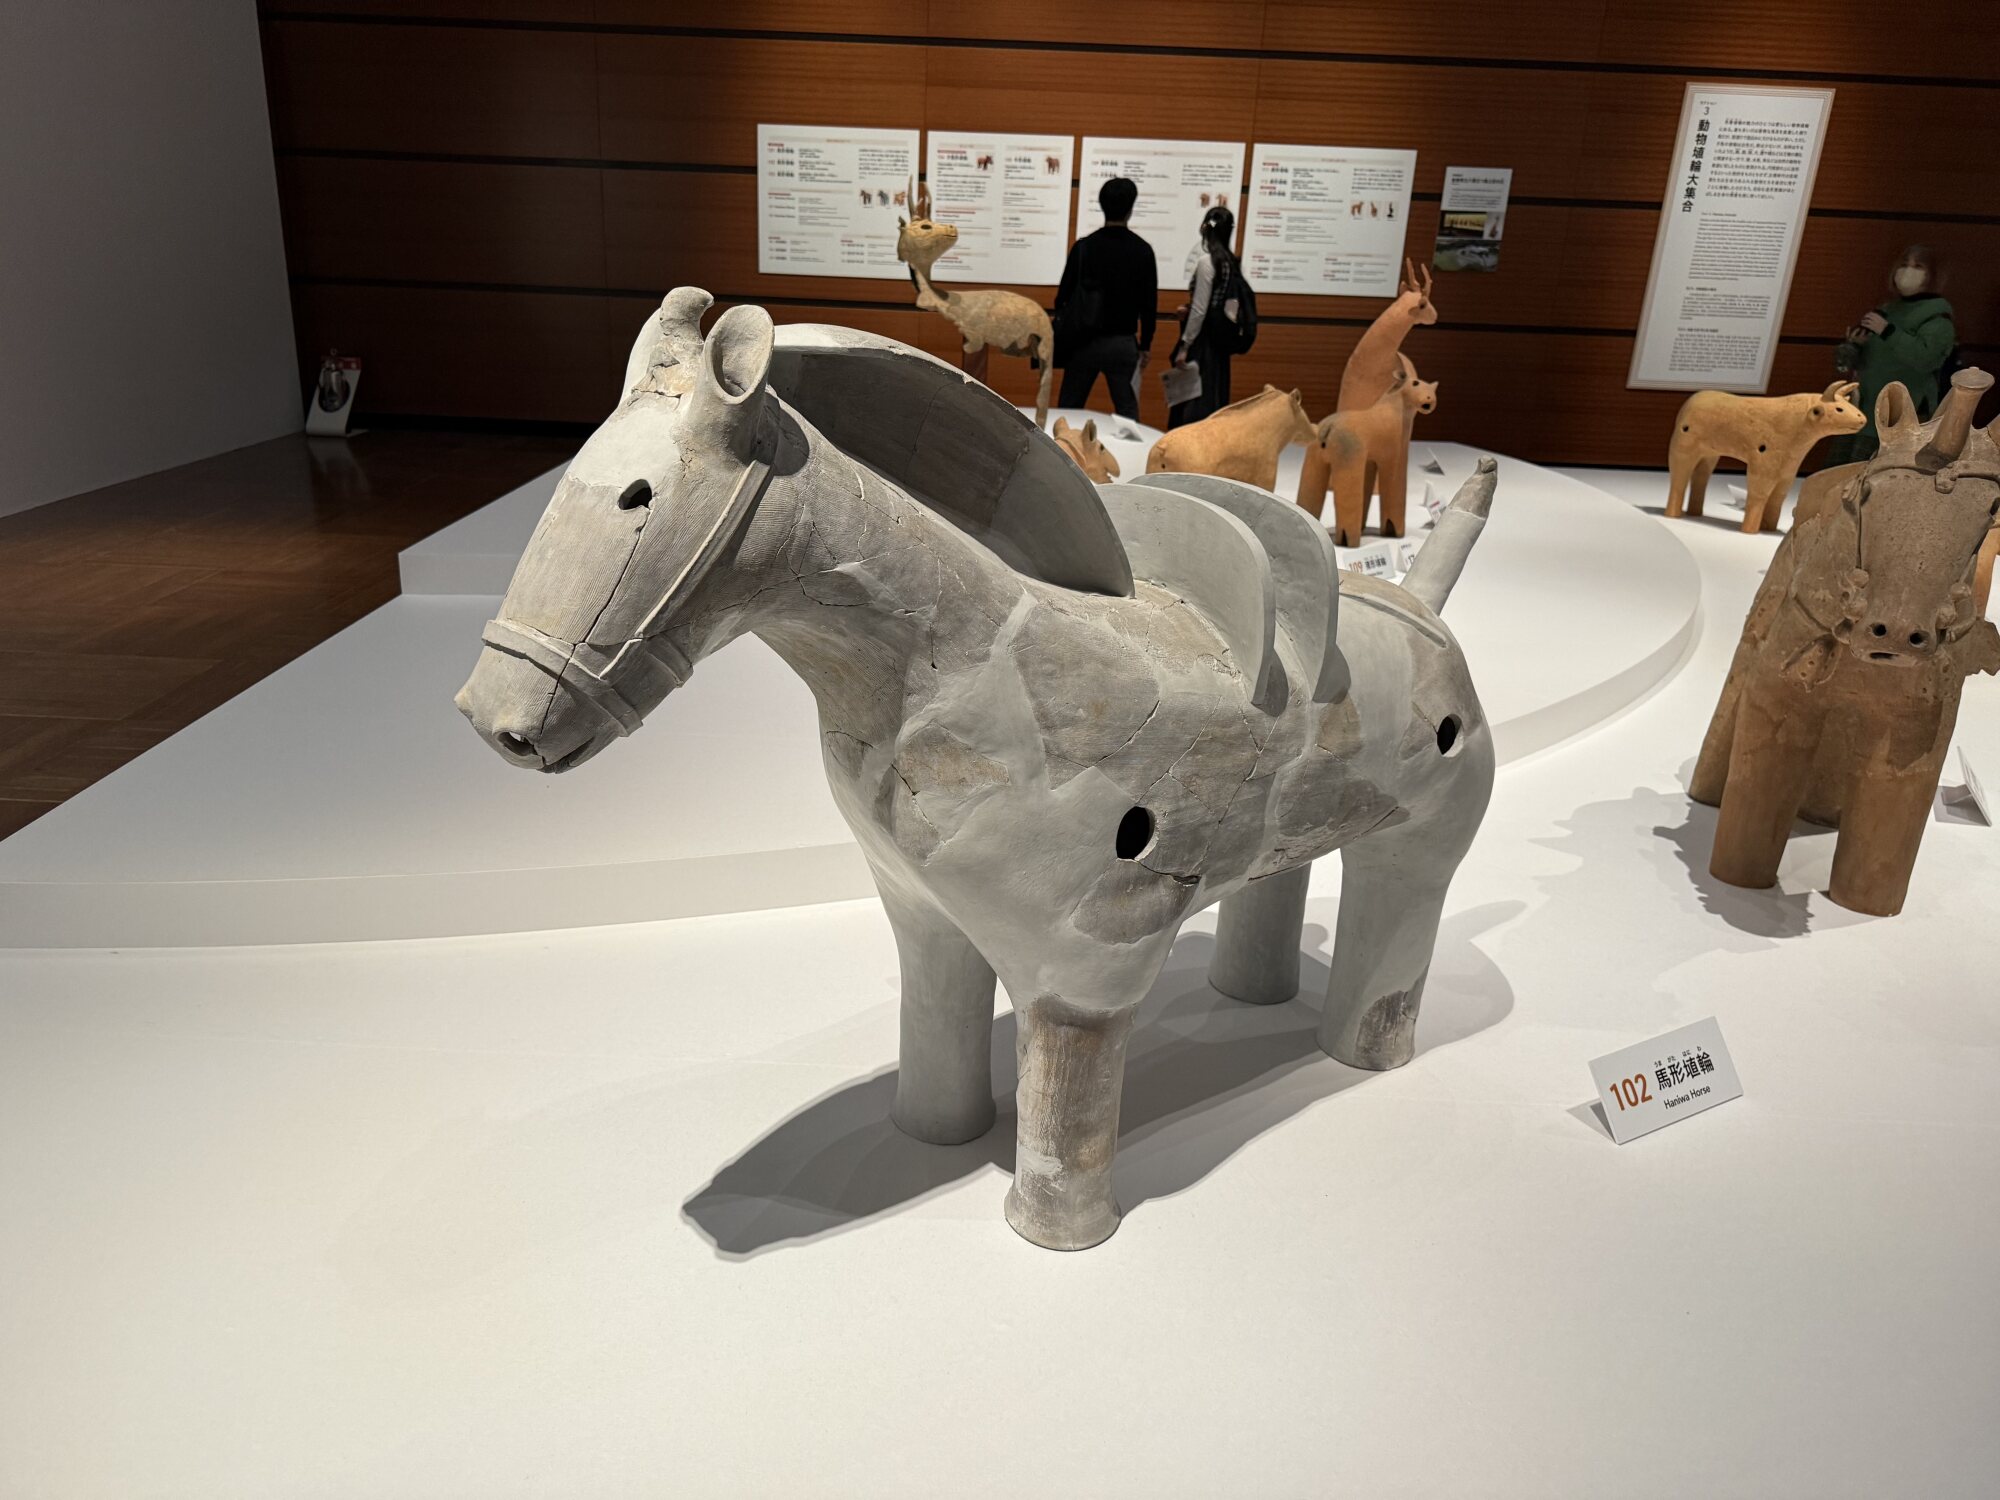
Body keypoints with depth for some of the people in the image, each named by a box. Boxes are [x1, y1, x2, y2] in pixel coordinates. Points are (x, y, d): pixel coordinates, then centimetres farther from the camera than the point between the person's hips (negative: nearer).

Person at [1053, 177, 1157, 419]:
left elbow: (1064, 295, -1)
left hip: (1085, 341, 0)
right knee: (1127, 411, 4)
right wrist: (1146, 344, 11)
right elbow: (1149, 302, 1)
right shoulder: (1142, 250, -3)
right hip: (1123, 343, 0)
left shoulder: (1083, 247, -4)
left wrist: (1061, 335, 12)